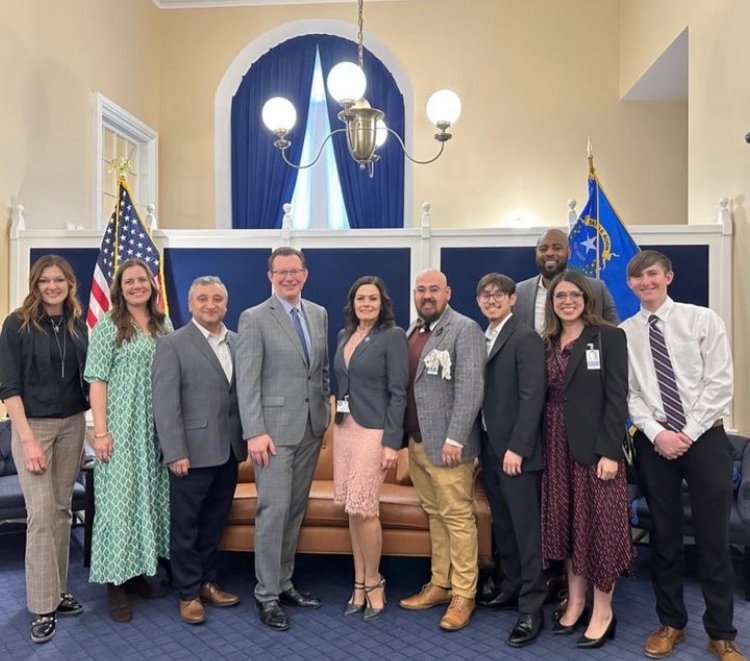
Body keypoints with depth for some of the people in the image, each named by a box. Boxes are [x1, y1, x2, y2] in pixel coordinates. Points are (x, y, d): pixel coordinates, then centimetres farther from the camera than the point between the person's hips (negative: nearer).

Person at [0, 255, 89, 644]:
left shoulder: (78, 324, 5)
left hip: (72, 424, 4)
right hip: (32, 424, -4)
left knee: (62, 509, 10)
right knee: (41, 513, -5)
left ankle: (58, 591, 21)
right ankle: (42, 606, 4)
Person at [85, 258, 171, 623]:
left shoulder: (164, 326, 10)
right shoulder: (108, 325, -3)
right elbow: (97, 380, -8)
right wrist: (101, 430, -14)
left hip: (157, 428, 5)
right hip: (122, 427, -5)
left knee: (152, 494, 11)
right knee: (120, 497, -2)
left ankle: (140, 570, 26)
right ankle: (116, 581, 10)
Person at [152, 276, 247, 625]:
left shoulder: (238, 342, 8)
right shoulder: (172, 343, -7)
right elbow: (165, 403, -11)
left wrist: (248, 438, 1)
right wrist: (175, 453, -15)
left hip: (229, 450, 5)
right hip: (193, 452, -5)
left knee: (214, 523, 17)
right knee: (185, 526, 9)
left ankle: (207, 582, 33)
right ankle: (188, 593, 23)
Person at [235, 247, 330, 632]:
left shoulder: (319, 314, 11)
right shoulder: (254, 319, -6)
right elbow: (247, 381, -11)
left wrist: (327, 411, 10)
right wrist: (255, 432, -16)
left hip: (312, 427, 5)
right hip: (275, 427, -5)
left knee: (295, 509, 12)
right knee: (273, 509, -3)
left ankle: (284, 582, 25)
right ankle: (267, 594, 11)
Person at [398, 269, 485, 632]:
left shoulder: (465, 329, -8)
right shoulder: (412, 330, 13)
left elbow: (470, 388, -15)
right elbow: (406, 383, 14)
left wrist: (455, 438, -20)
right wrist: (401, 433, 9)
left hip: (446, 443, -6)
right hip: (416, 441, 7)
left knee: (457, 518, 2)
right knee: (434, 516, 15)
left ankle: (463, 595, 14)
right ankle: (439, 585, 27)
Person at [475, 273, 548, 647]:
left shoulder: (525, 339, -9)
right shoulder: (480, 340, 13)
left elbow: (532, 397, -15)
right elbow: (480, 394, 12)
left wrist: (516, 448, -19)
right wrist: (479, 447, 8)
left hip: (515, 450, -7)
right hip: (488, 448, 7)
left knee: (526, 529, 0)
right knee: (502, 526, 16)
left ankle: (531, 608, 9)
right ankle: (511, 588, 30)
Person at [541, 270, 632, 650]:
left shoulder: (608, 337, -4)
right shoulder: (547, 344, 10)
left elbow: (617, 397, -10)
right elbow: (543, 397, 9)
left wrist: (610, 451, -16)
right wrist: (540, 447, 3)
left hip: (595, 443, -5)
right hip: (557, 445, 5)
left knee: (598, 522, 2)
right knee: (566, 523, 11)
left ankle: (603, 611, 15)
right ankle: (575, 602, 25)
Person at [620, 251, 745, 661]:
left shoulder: (703, 320, 1)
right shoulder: (624, 334, 4)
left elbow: (720, 384, -5)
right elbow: (629, 394, 1)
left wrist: (688, 434, -12)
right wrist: (658, 434, -12)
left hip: (705, 437, -1)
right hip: (653, 442, 1)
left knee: (714, 536, 4)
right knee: (664, 536, 10)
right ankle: (671, 623, 26)